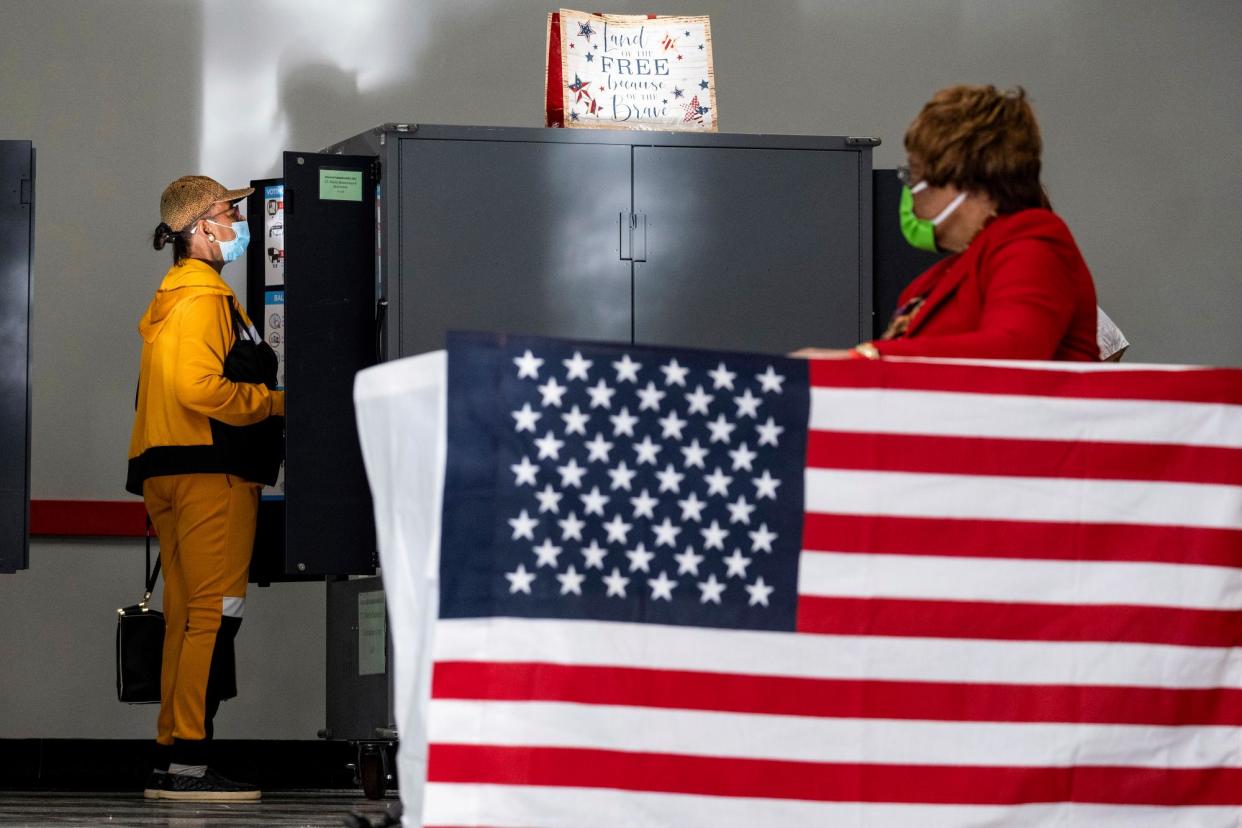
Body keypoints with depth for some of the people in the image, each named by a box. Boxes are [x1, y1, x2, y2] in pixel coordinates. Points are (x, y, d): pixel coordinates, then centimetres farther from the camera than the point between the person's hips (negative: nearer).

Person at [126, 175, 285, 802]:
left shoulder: (169, 299, 22)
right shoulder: (204, 297, -10)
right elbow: (200, 389, -22)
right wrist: (274, 402, -12)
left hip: (166, 470, 10)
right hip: (210, 471, -10)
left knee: (187, 617, 10)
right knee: (215, 614, -11)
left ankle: (170, 760, 10)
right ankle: (189, 765, -14)